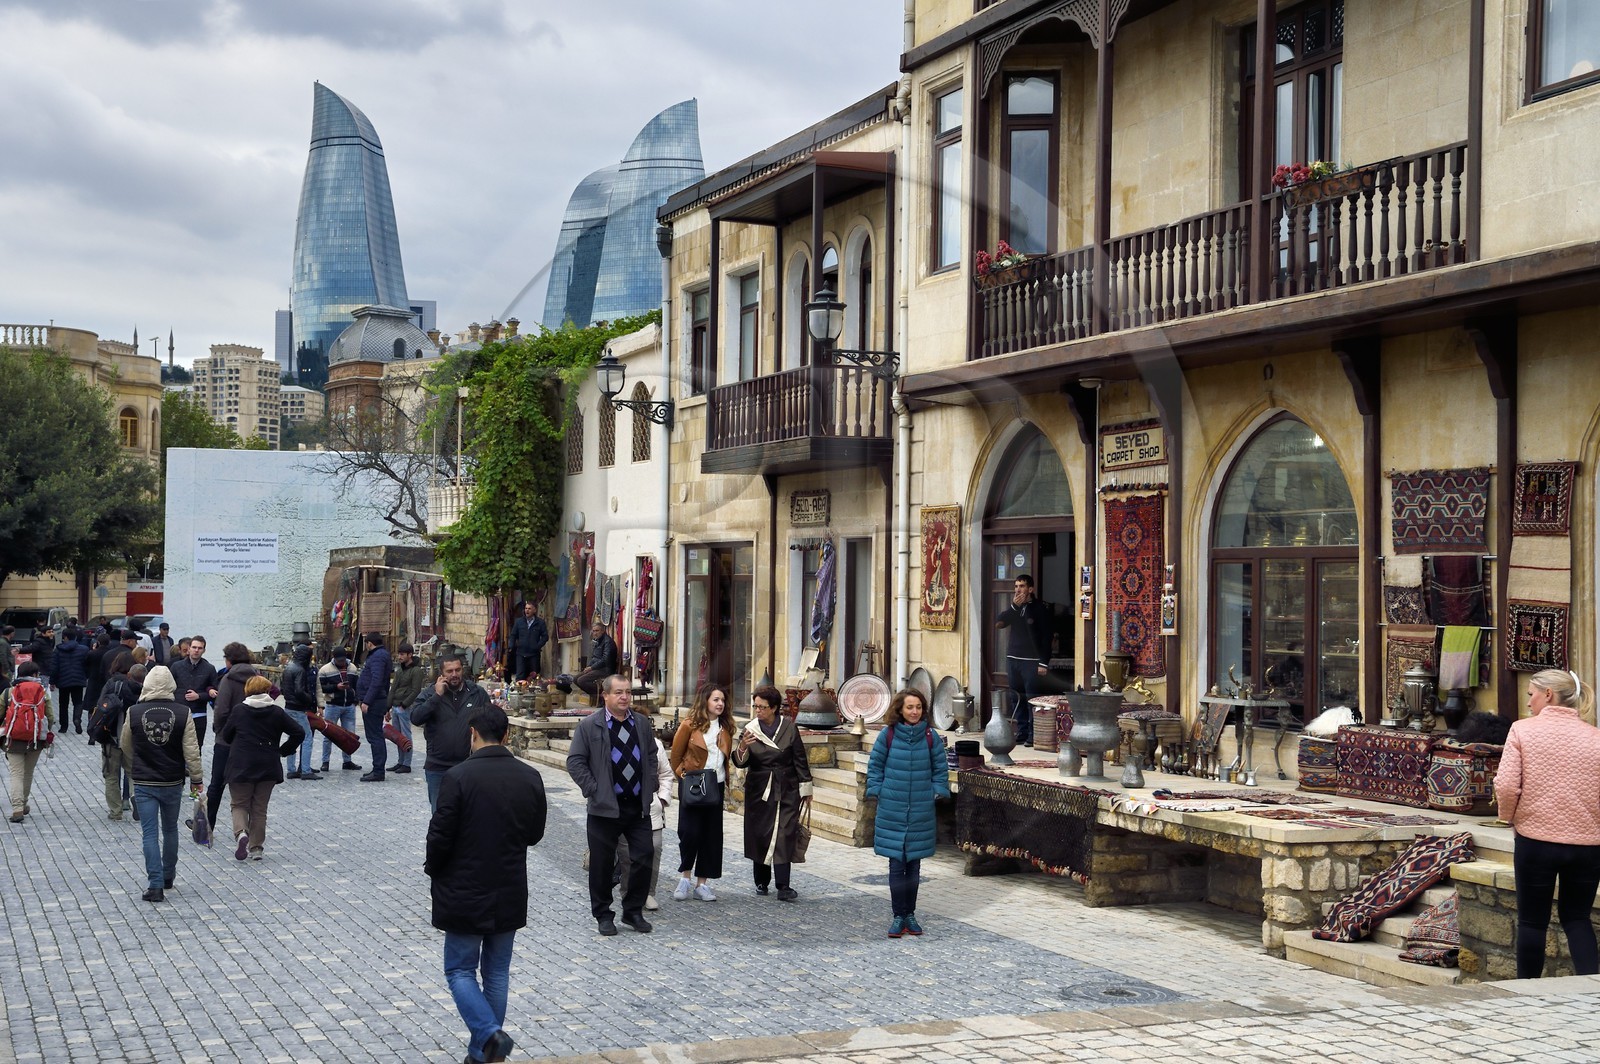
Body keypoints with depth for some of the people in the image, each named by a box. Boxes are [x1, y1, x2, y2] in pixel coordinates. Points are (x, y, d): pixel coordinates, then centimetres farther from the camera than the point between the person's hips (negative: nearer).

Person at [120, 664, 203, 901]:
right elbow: (191, 751, -9)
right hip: (173, 783, 1)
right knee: (170, 830, 19)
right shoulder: (183, 713, -10)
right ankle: (168, 877, 32)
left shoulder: (134, 713, -7)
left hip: (144, 783, -1)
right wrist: (196, 780, 2)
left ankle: (155, 884, -8)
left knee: (150, 833, 0)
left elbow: (126, 748, 7)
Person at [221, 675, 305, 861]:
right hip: (268, 768, 2)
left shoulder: (239, 710, -3)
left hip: (241, 767, -2)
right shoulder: (277, 712, -1)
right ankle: (256, 848, 12)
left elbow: (226, 735, 7)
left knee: (239, 804, 10)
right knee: (259, 808, 11)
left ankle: (241, 833, -17)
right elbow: (299, 732, -4)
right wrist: (283, 750, 6)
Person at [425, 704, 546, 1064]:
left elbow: (440, 836, -14)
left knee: (460, 969, 9)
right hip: (510, 894, 4)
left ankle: (488, 1034, -11)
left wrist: (434, 872, 5)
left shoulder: (459, 777, -17)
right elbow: (535, 833, 8)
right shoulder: (531, 778, -3)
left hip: (464, 893, -4)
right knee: (497, 972, 14)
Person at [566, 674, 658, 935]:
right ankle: (603, 915, 17)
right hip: (605, 806, -4)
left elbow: (651, 756, 21)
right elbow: (575, 762, -7)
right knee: (602, 863, 4)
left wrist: (650, 785, 9)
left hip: (638, 805, 4)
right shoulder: (589, 725, -6)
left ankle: (633, 911, 18)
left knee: (644, 857, 3)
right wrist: (593, 790, -12)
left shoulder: (642, 724, 9)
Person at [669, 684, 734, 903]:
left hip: (716, 787, 5)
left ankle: (701, 883, 11)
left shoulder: (726, 727, 8)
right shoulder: (690, 725, -6)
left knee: (712, 836, 4)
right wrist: (681, 776, -2)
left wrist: (726, 780, 7)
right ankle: (685, 877, 10)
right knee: (690, 833, -10)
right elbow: (676, 754, 0)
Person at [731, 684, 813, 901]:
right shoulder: (750, 730, 0)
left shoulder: (789, 727, -2)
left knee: (784, 834, -9)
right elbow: (741, 762, -4)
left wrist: (805, 788, 5)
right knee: (759, 834, 5)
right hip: (759, 790, 2)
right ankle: (761, 881, 20)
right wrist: (742, 748, -26)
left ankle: (783, 885, -13)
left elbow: (799, 759, 4)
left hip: (787, 789, -2)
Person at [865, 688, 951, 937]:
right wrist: (877, 792, -3)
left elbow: (940, 768, 8)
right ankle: (899, 917, 8)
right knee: (897, 865, 0)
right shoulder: (888, 734, -4)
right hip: (892, 810, -1)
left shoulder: (931, 736, -1)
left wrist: (937, 793, -1)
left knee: (914, 865, 10)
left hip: (921, 811, 1)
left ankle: (910, 915, 22)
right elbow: (875, 765, 4)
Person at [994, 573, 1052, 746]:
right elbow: (998, 623, -1)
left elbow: (1046, 637, -6)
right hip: (1013, 659, 6)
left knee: (1032, 699, -8)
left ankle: (1033, 735, -5)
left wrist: (1044, 663, -12)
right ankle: (1022, 733, 13)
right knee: (1016, 699, 6)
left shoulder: (1040, 608, -3)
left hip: (1031, 661, -6)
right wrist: (1014, 606, -11)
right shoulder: (1013, 607, 13)